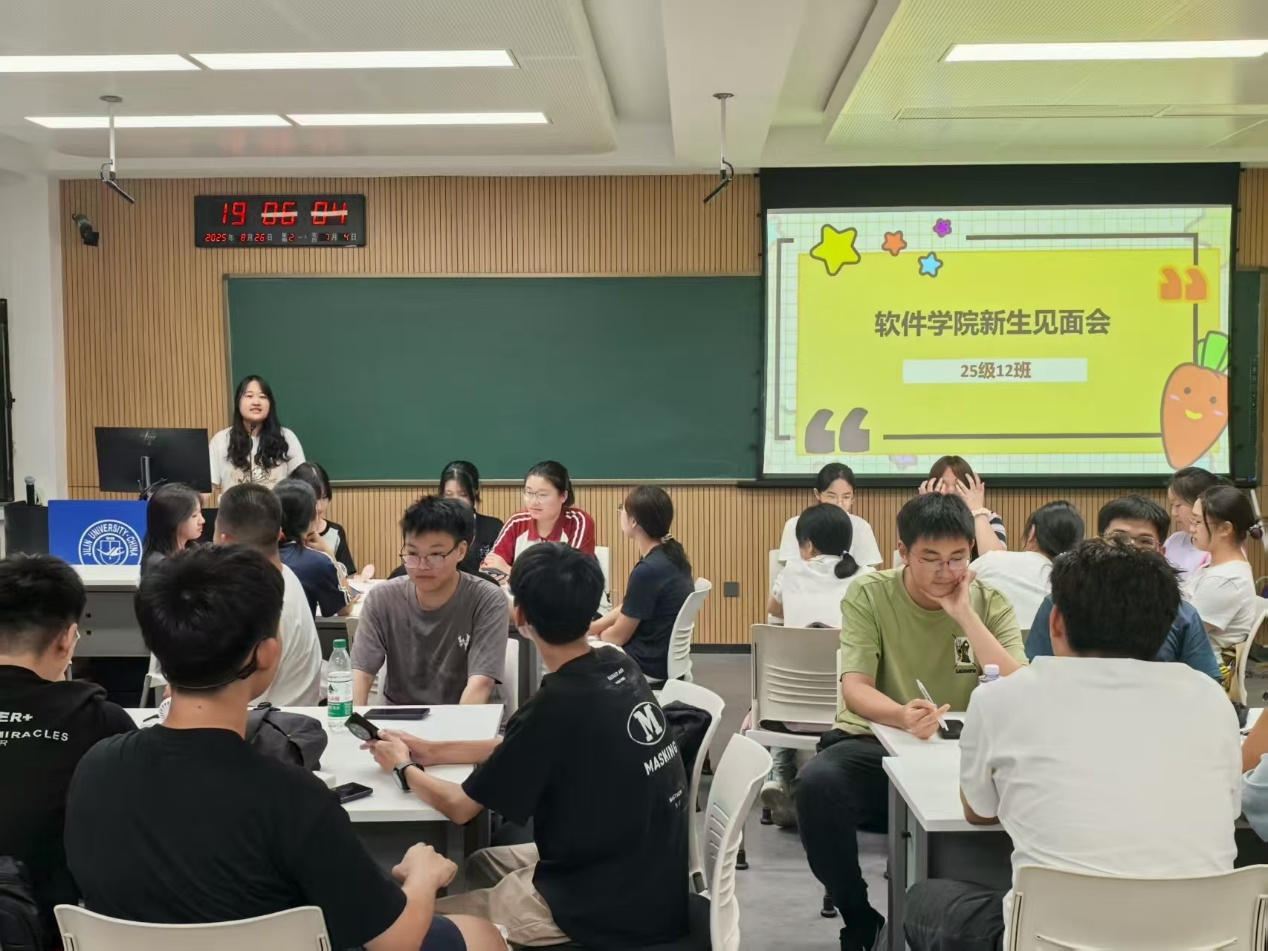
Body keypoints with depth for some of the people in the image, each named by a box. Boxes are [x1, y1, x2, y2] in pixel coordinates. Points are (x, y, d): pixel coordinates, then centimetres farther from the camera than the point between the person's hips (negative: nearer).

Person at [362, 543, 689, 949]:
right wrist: (433, 752, 18)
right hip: (655, 886, 8)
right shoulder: (620, 670, -1)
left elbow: (460, 806, -9)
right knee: (483, 863, 26)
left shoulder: (556, 705, -23)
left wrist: (404, 769, 10)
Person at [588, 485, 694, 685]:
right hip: (666, 656, 8)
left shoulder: (648, 570, -27)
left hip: (649, 665, -8)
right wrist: (591, 627, 6)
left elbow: (618, 636, -15)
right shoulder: (673, 554, 1)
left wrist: (594, 634, 5)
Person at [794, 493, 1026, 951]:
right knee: (817, 784, -33)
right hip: (875, 744, -1)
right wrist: (902, 716, -40)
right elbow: (854, 687, -17)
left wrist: (965, 615, -20)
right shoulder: (868, 595, -6)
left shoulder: (990, 603, -1)